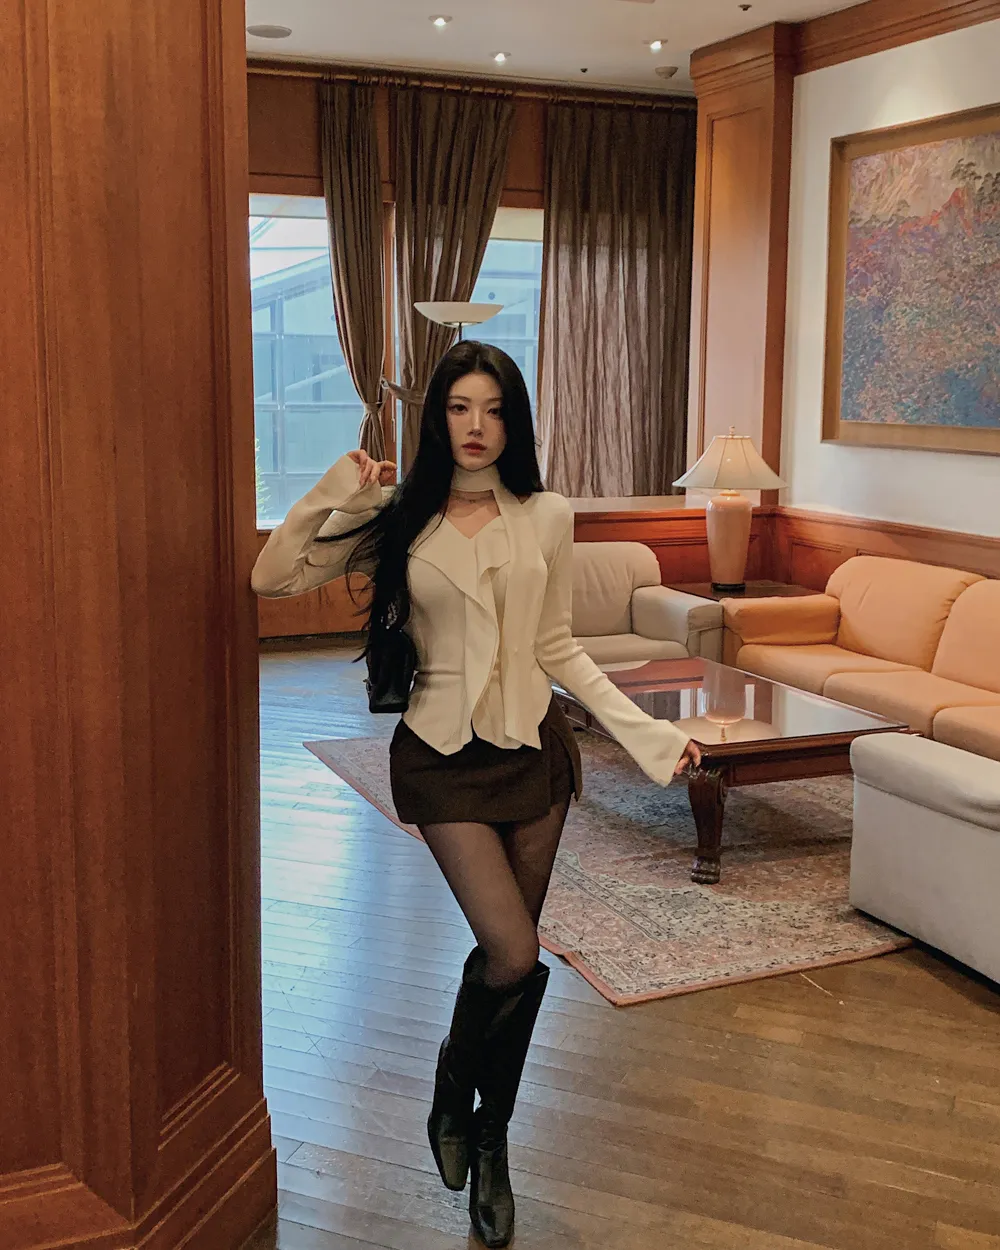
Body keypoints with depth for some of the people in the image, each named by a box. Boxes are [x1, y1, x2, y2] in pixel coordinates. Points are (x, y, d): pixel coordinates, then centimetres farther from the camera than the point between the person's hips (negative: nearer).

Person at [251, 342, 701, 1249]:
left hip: (534, 746, 3)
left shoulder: (547, 519, 2)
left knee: (511, 954, 11)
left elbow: (557, 647, 7)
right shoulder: (397, 519, -3)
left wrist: (646, 731, 1)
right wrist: (339, 492, -13)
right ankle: (453, 1091, 21)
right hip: (445, 757, -3)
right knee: (515, 956, -11)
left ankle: (490, 1143, 32)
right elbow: (273, 577, -7)